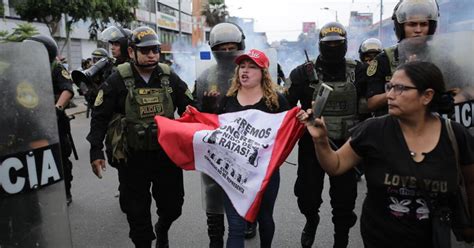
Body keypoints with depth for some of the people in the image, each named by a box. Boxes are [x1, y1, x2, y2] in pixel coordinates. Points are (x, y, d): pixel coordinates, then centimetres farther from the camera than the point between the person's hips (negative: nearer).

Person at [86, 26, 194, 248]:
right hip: (133, 157, -2)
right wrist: (96, 152, -7)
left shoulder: (170, 78, 1)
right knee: (137, 210, 9)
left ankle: (162, 230, 48)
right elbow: (100, 117, -3)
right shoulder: (117, 81, -6)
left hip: (167, 153, 3)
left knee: (173, 204, 15)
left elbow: (189, 109, 6)